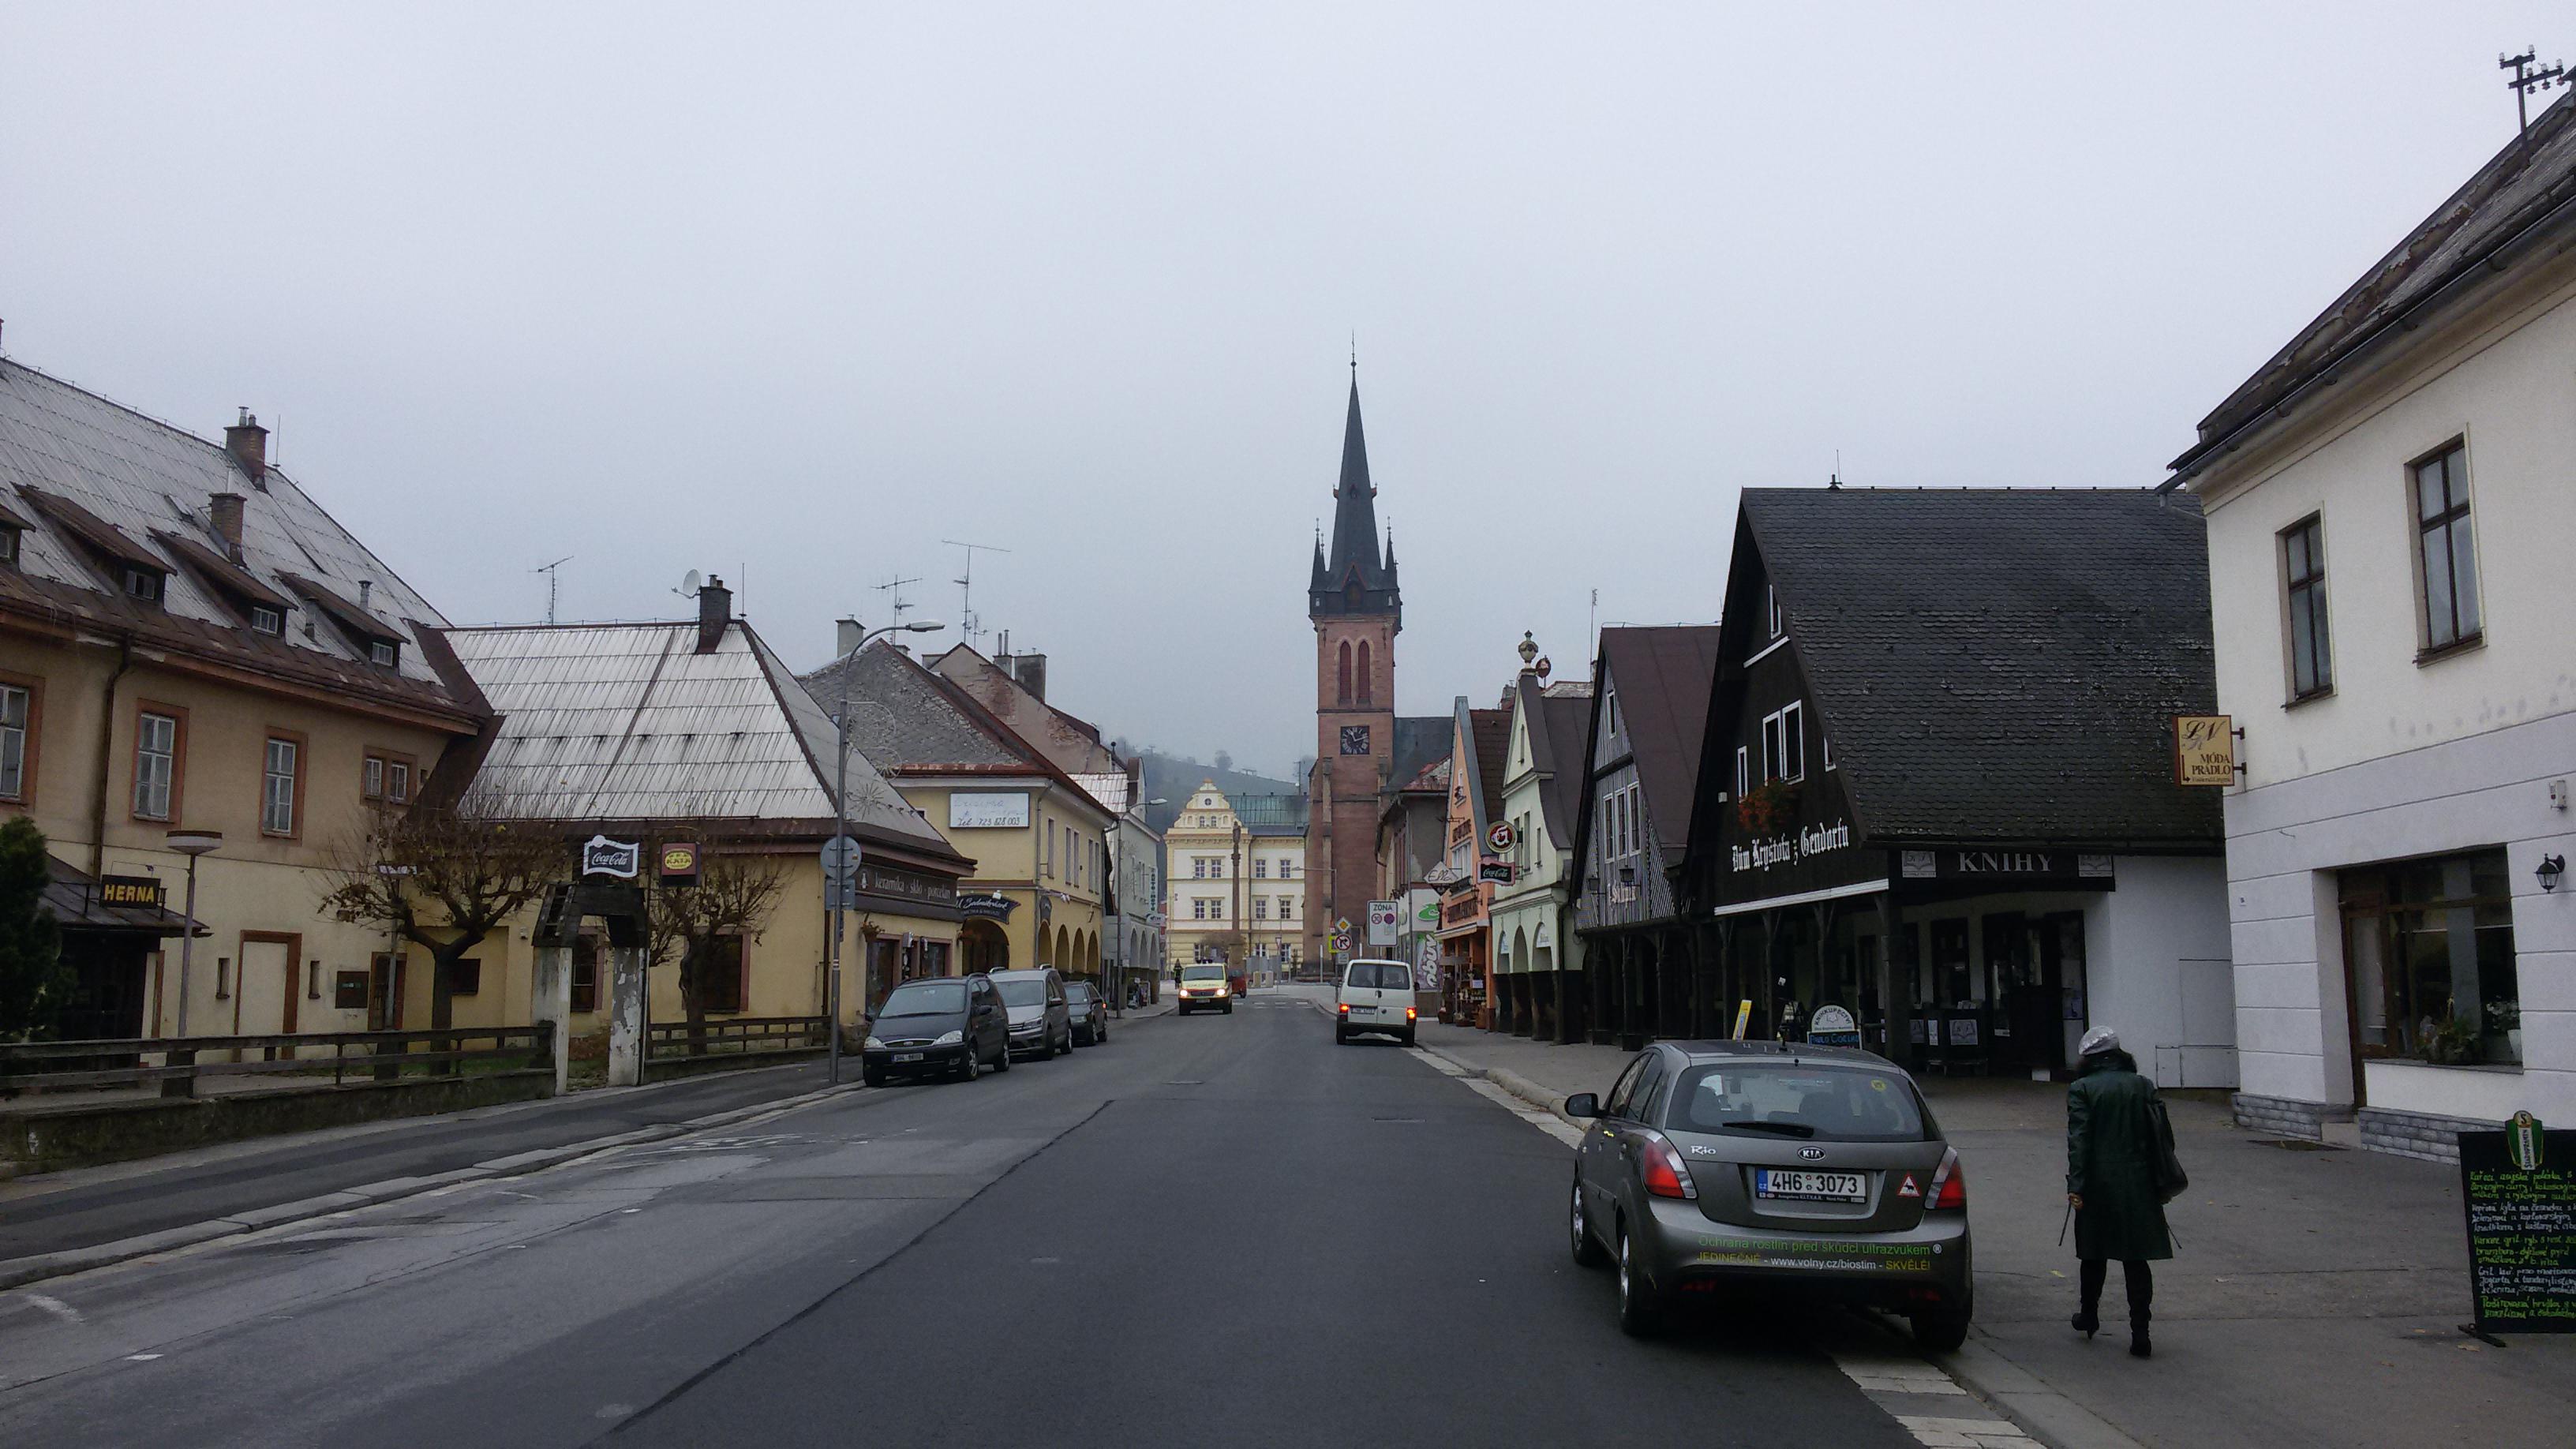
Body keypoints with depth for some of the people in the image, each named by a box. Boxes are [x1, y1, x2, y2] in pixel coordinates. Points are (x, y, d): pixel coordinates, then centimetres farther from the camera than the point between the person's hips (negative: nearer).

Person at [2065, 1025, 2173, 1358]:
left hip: (2098, 1184, -2)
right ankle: (2139, 1333, -1)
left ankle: (2089, 1316, 32)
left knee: (2093, 1255, 16)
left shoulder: (2081, 1089, -5)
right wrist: (2159, 1182, 9)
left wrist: (2075, 1185, -14)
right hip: (2138, 1184, 2)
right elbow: (2159, 1135, 3)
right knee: (2136, 1260, 4)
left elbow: (2078, 1139, -13)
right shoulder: (2144, 1086, 4)